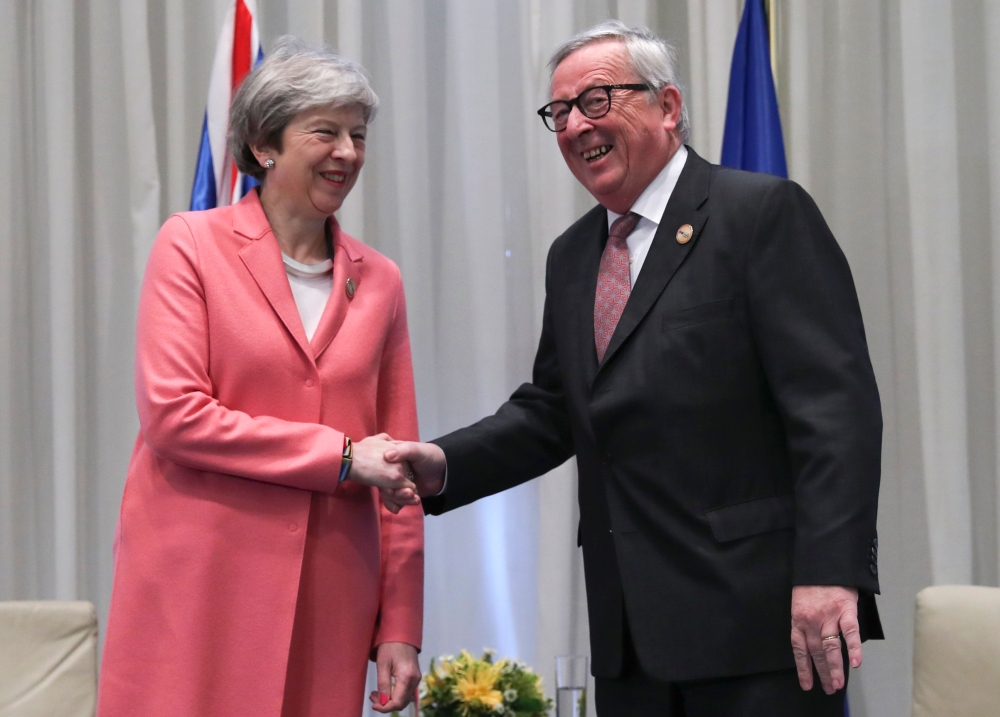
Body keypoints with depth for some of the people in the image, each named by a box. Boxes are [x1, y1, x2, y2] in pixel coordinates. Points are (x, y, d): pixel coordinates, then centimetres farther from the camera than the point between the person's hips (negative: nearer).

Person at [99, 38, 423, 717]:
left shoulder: (379, 279, 12)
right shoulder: (193, 244, 1)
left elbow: (397, 467, 12)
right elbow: (170, 413, -9)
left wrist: (400, 628, 6)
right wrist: (339, 456, -9)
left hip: (328, 600, 3)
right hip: (200, 588, -3)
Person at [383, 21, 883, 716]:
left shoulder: (765, 212, -6)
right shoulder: (572, 257, 17)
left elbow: (835, 403, -13)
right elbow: (549, 411, 19)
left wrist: (830, 573, -21)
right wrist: (444, 464, 1)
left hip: (756, 614, -7)